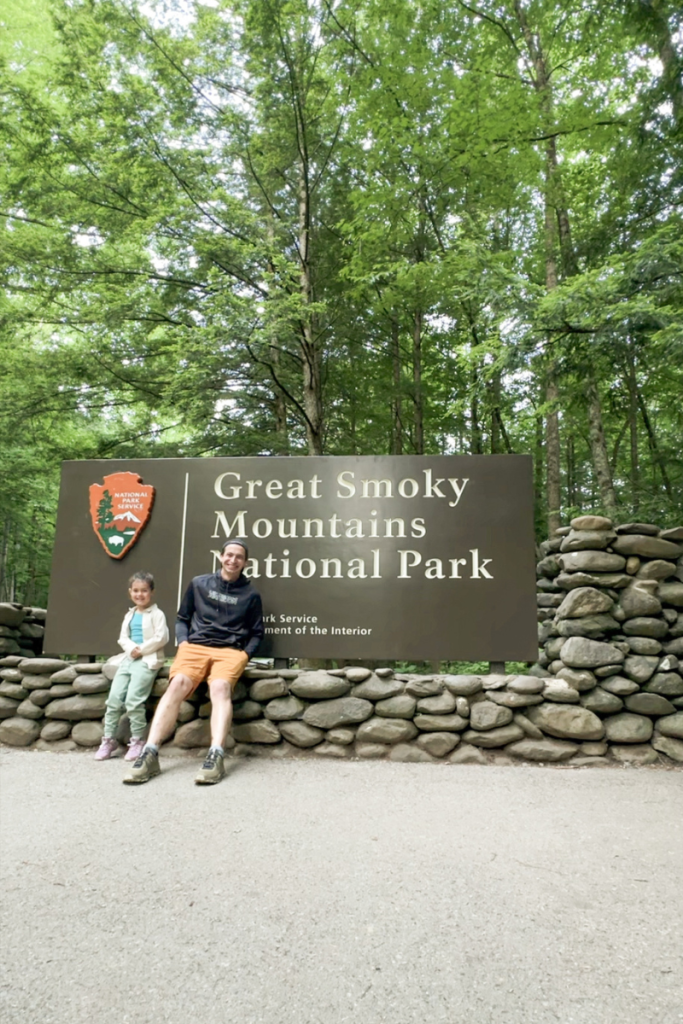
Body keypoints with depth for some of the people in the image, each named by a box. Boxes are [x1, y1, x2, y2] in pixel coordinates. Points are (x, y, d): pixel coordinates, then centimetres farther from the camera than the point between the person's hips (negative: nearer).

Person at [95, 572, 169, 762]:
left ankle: (137, 741, -3)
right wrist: (131, 648, -10)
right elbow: (123, 638, 11)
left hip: (147, 661, -6)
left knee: (133, 700, -17)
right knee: (114, 698, -3)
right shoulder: (129, 615, 19)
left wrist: (141, 650, -13)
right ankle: (109, 740, 7)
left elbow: (161, 638, -12)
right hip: (128, 659, 7)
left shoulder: (157, 614, -2)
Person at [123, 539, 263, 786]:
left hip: (231, 651, -1)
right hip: (194, 646, 1)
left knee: (220, 687, -34)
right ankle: (150, 753, -35)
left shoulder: (251, 594, 12)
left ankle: (215, 755, -46)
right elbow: (182, 618, 19)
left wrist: (245, 654, 0)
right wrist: (182, 642, 2)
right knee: (178, 683, -30)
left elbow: (256, 633, 17)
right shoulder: (199, 584, 14)